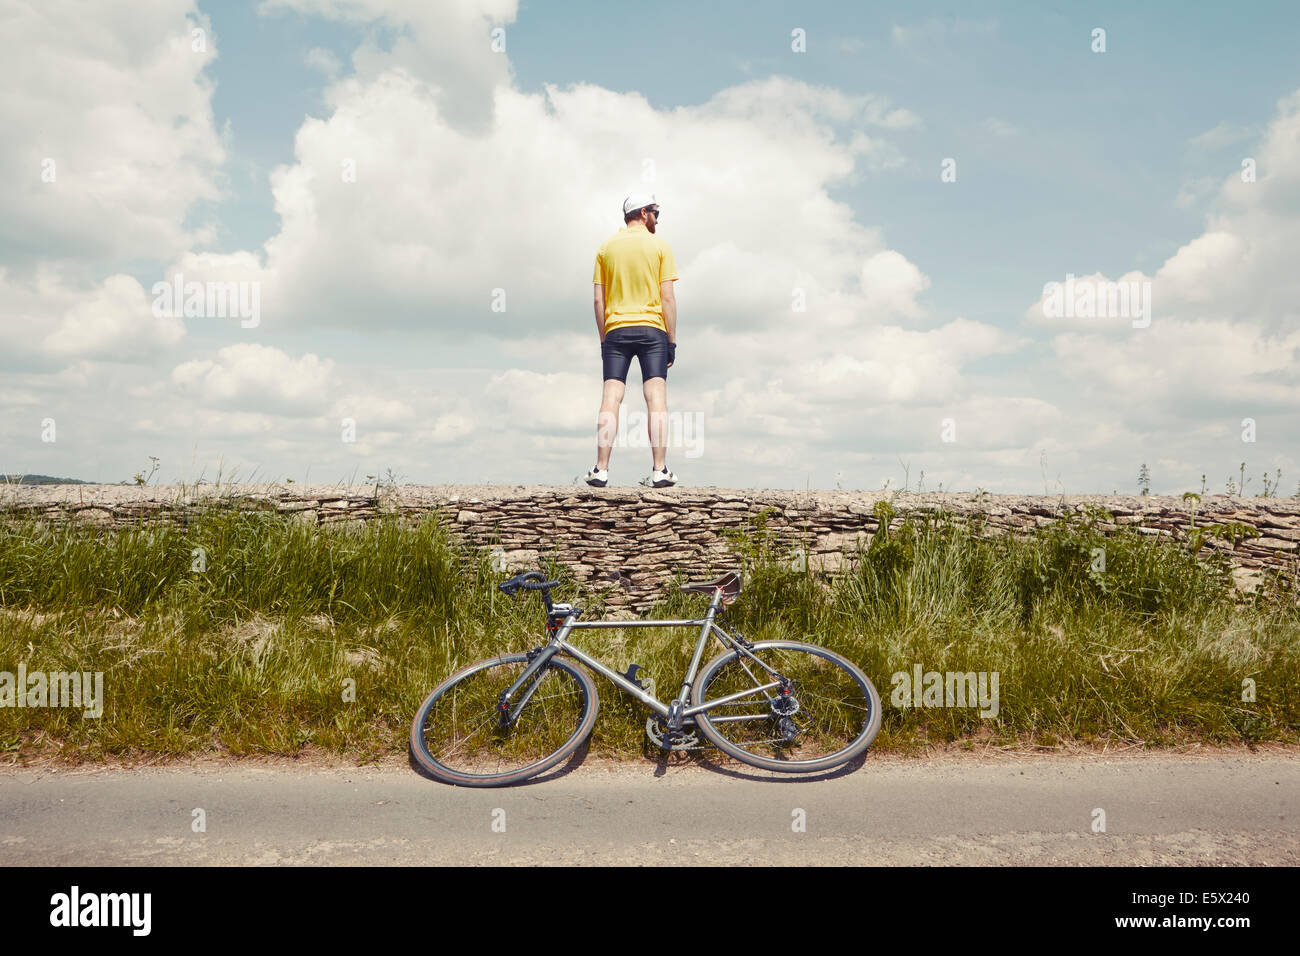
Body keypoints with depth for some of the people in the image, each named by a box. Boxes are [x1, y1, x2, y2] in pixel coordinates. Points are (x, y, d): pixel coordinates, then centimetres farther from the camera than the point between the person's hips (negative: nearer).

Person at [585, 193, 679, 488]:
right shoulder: (660, 246, 1)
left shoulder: (606, 247, 9)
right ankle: (659, 470, -5)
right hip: (652, 330, -2)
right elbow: (668, 297, -3)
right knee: (656, 398, -2)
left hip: (616, 330, 2)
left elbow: (598, 299, 6)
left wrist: (603, 338, 12)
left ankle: (601, 470, -3)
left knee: (610, 399, 0)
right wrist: (672, 340, 1)